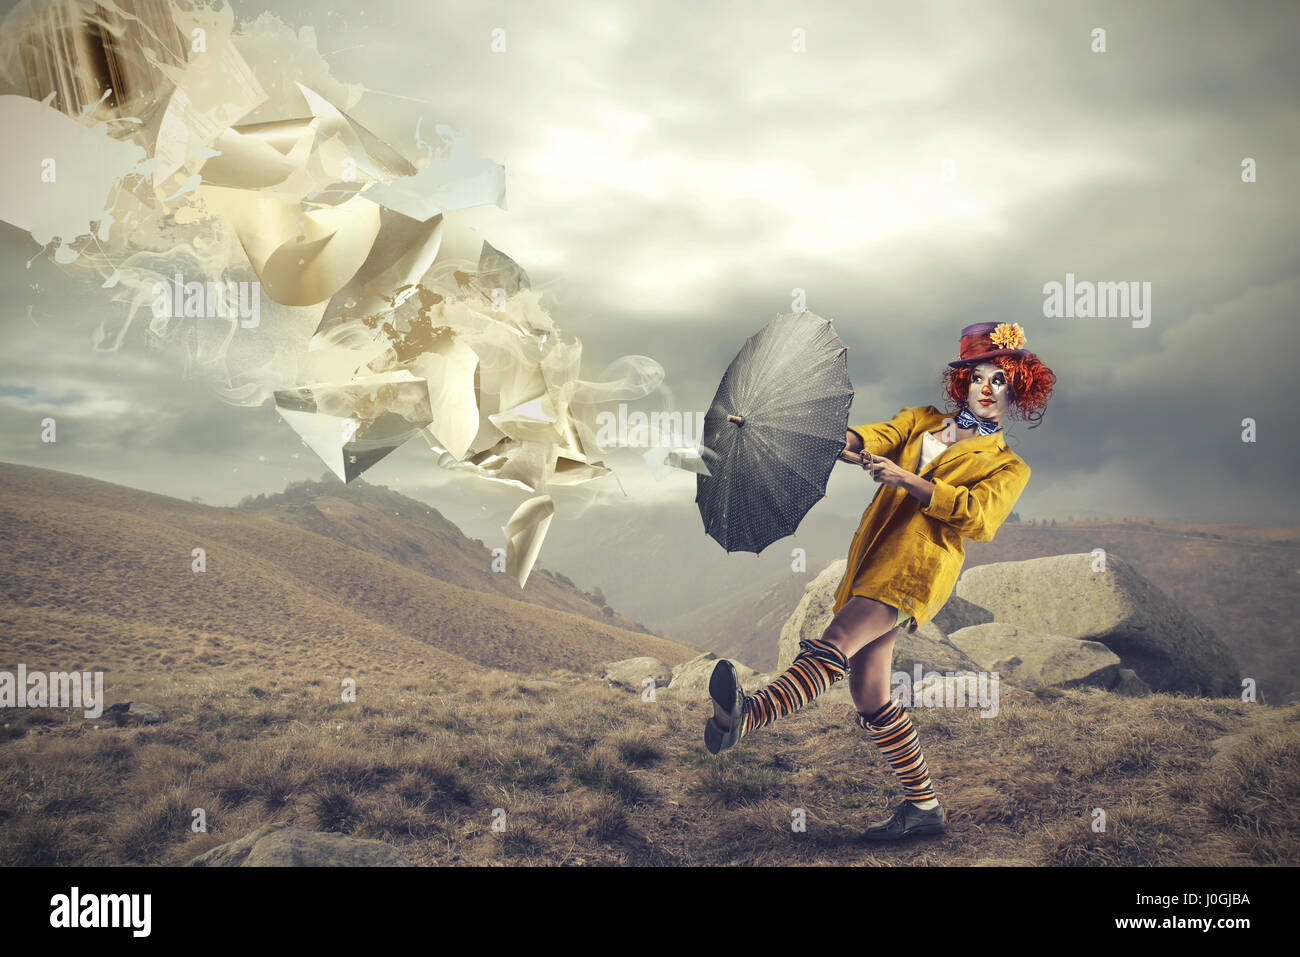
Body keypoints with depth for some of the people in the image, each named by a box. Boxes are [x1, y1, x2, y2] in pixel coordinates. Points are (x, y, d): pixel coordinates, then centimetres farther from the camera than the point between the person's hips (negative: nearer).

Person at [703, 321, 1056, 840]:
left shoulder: (1008, 466, 12)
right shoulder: (922, 421, 25)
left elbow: (979, 515, -8)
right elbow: (878, 437, 4)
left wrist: (907, 480, -17)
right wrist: (848, 440, -20)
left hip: (919, 564, -6)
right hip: (870, 560, 6)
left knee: (834, 647, -28)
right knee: (871, 700, 4)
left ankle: (743, 716, -49)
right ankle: (924, 806, 16)